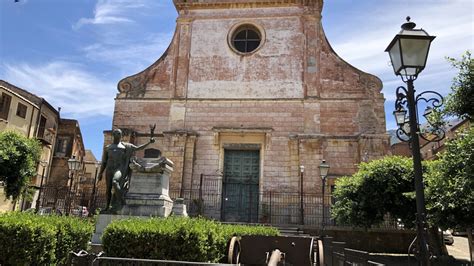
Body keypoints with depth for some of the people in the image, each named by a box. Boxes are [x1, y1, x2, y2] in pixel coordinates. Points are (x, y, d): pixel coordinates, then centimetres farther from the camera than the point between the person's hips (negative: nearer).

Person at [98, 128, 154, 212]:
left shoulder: (125, 146, 13)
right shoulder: (107, 148, 21)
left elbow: (138, 148, 12)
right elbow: (104, 162, 19)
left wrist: (149, 142, 6)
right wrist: (100, 173, 12)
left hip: (119, 169, -4)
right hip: (109, 169, 4)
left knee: (115, 182, -29)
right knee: (108, 189, 0)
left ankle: (120, 202, -19)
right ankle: (108, 207, 5)